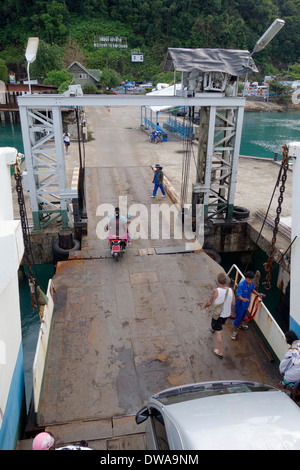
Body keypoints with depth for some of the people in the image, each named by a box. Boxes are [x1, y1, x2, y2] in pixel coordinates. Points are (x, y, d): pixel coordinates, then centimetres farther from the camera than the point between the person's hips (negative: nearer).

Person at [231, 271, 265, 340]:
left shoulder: (251, 283, -12)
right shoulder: (241, 285, -33)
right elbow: (238, 296, -35)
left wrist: (258, 294, -2)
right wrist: (243, 299, -54)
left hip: (246, 303, 7)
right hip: (240, 304, -7)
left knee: (243, 315, 29)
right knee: (238, 317, 5)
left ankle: (240, 325, 56)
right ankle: (235, 331, 25)